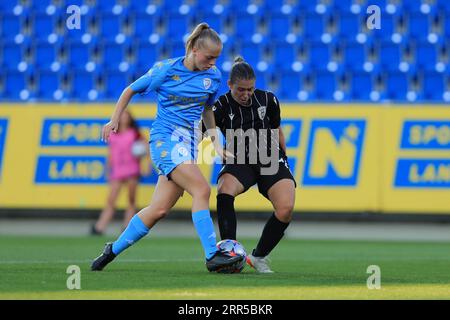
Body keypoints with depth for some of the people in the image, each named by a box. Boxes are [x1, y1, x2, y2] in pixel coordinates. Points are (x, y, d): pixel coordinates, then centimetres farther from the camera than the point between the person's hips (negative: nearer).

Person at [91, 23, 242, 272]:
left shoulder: (213, 76, 7)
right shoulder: (165, 70, -6)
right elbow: (130, 90, 8)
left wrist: (216, 143, 17)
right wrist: (114, 120, 4)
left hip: (188, 144, 5)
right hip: (164, 139, -5)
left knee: (159, 209, -2)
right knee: (202, 189, -24)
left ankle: (114, 250, 15)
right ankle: (212, 256, -24)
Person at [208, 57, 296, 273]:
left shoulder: (268, 100, -3)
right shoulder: (221, 106, -10)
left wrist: (283, 159, 22)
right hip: (239, 162, -1)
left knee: (286, 209, -23)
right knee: (224, 193, -35)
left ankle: (259, 257, -1)